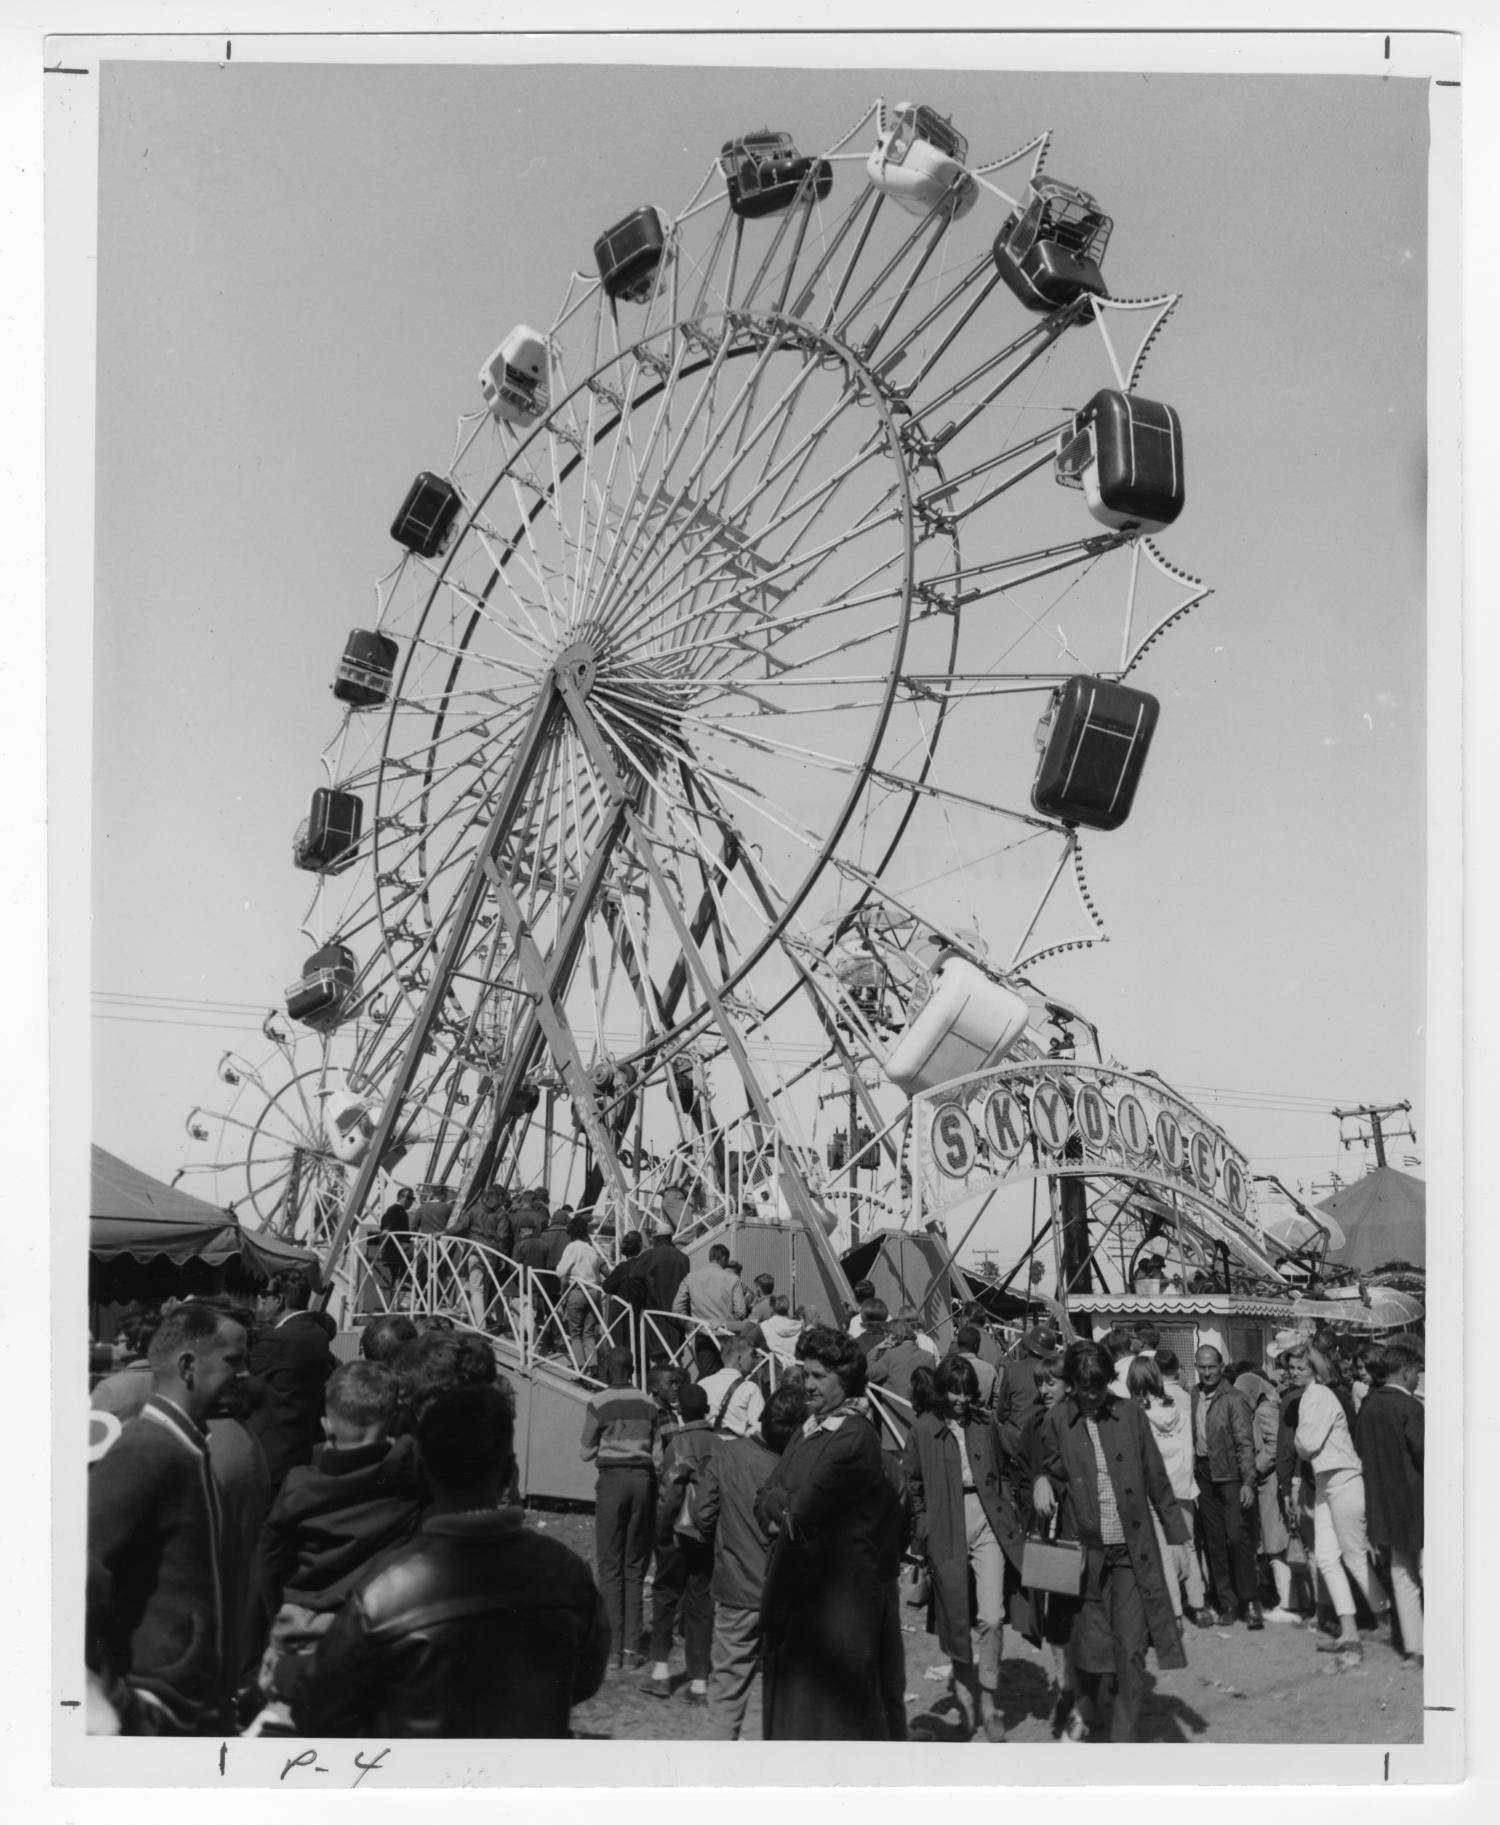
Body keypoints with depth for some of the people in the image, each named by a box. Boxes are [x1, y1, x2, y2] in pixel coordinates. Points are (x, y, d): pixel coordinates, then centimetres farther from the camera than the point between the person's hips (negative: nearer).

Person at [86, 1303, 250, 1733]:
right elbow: (86, 1574, -27)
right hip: (154, 1710, -9)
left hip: (194, 1702, 9)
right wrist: (113, 1696, -21)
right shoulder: (146, 1452, -18)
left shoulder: (183, 1446, 12)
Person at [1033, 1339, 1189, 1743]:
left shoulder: (1129, 1415, 1)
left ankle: (1124, 1739, 7)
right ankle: (1090, 1718, 29)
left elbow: (1157, 1481, 6)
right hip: (1085, 1552, 0)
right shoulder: (1057, 1421, 0)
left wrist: (1178, 1538, 6)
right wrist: (1043, 1484, -11)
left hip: (1133, 1551, 0)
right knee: (1089, 1649, 2)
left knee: (1132, 1651, -4)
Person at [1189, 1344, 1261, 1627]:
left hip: (1231, 1476, -5)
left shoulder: (1233, 1400, -9)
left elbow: (1246, 1443, -11)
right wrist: (1194, 1471, 3)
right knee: (1215, 1543, 7)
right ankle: (1227, 1604, 14)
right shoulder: (1194, 1397, 5)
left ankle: (1250, 1602, 1)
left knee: (1238, 1538, -9)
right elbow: (1192, 1437, 10)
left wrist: (1248, 1482, -15)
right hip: (1204, 1475, 5)